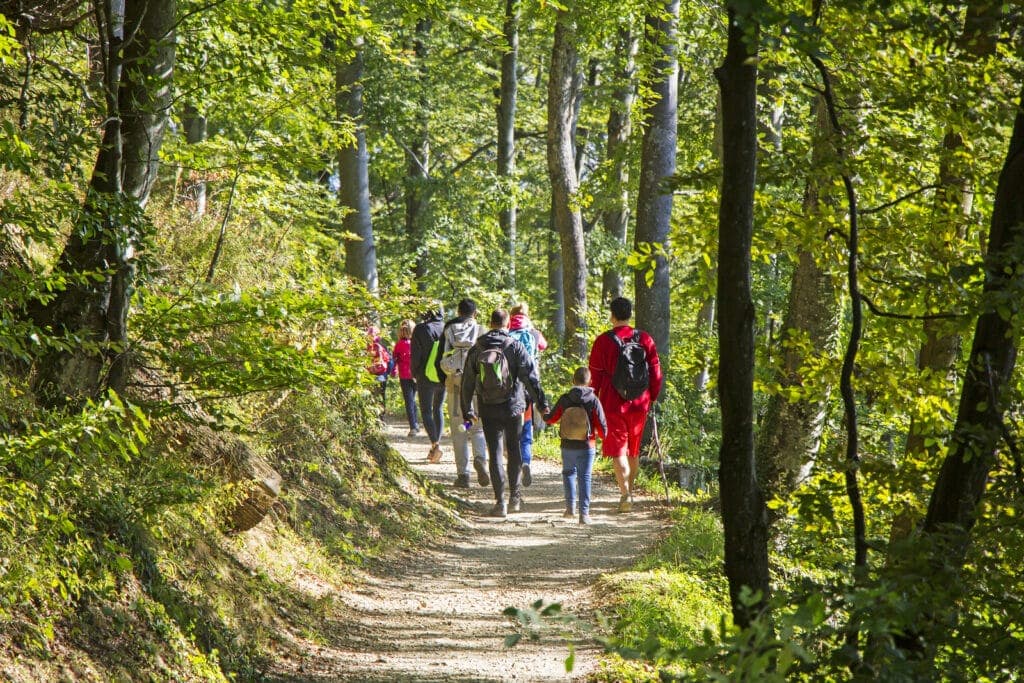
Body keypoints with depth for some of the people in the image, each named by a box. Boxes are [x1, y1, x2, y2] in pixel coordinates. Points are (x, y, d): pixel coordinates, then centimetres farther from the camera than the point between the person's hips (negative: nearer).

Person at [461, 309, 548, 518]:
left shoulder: (476, 350, 1)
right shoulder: (515, 347, -7)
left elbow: (467, 382, 7)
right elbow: (530, 377, -11)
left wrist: (467, 410, 16)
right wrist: (541, 402, -8)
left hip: (488, 409, 1)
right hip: (513, 407, -1)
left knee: (495, 453, 4)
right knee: (514, 451, 14)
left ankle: (500, 502, -3)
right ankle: (515, 497, 16)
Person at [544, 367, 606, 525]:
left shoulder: (564, 399, -5)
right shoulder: (593, 401, -10)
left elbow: (552, 419, 7)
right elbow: (602, 427, -9)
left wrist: (545, 415, 31)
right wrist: (602, 435, 15)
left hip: (567, 446, 2)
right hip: (586, 447, -2)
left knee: (568, 472, 23)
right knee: (585, 477, 3)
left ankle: (570, 506, 18)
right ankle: (584, 513, -5)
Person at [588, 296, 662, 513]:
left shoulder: (603, 341, -7)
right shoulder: (644, 339, 2)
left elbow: (595, 374, -4)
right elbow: (655, 370, 4)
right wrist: (653, 397, 15)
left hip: (613, 403, -4)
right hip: (639, 402, 4)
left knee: (618, 450, -2)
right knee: (634, 450, 18)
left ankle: (625, 495, -14)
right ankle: (629, 491, 29)